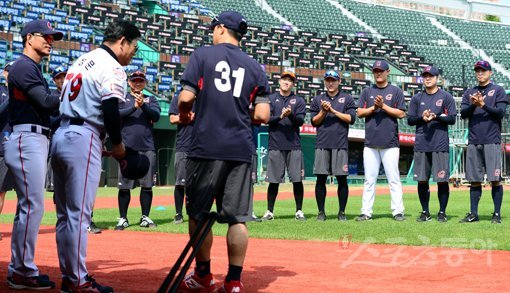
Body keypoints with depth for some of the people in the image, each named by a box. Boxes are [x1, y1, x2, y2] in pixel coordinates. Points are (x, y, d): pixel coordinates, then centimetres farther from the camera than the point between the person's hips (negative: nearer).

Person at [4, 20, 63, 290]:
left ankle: (18, 269, 17)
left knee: (28, 206, 12)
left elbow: (44, 108, 14)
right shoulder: (24, 66, -8)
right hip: (27, 139, -11)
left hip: (35, 141, 11)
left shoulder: (32, 69, 23)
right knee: (33, 205, -11)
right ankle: (23, 273, -6)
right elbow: (46, 103, -17)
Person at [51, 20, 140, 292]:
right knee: (78, 214, -5)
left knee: (65, 214, 12)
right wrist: (117, 144, -3)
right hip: (83, 139, -9)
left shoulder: (81, 61, 19)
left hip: (60, 135, 9)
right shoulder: (112, 68, -8)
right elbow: (111, 110, -19)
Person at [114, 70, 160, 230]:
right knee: (124, 185, -1)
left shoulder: (151, 99, 15)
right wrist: (134, 106, -17)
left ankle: (145, 217, 13)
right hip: (127, 147, -2)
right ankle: (123, 219, 6)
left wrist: (143, 105, -18)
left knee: (147, 185, 3)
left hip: (147, 148, 2)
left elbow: (156, 116, -2)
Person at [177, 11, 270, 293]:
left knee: (199, 213, 9)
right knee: (237, 217, 4)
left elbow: (186, 97, -6)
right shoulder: (255, 67, 10)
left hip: (206, 146, -3)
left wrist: (183, 114, 16)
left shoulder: (202, 54, 2)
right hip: (241, 150, 3)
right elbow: (262, 115, 4)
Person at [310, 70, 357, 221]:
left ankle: (342, 212, 6)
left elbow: (351, 118, -2)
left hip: (340, 145, -1)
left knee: (342, 179, -1)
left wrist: (333, 110, -7)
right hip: (322, 145, 1)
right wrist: (323, 111, -6)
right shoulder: (317, 100, 15)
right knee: (321, 179, 0)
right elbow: (314, 122, 10)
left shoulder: (347, 99, 10)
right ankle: (321, 212, 6)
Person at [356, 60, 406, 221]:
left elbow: (401, 114, -1)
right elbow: (360, 112, 7)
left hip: (390, 143, -2)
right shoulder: (367, 91, 14)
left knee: (394, 178, -3)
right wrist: (374, 107, -7)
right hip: (370, 143, 2)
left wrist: (384, 106, -9)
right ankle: (366, 212, 6)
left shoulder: (396, 91, 7)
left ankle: (398, 211, -1)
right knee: (369, 179, 4)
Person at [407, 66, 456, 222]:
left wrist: (436, 117, -15)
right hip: (421, 145, 3)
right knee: (422, 180, 4)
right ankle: (425, 212, 14)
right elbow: (410, 120, 11)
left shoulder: (446, 97, 5)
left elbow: (452, 119, 0)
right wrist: (422, 117, -8)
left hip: (440, 145, -3)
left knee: (442, 180, -2)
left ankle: (442, 212, 7)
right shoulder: (417, 98, 14)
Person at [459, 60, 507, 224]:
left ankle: (497, 214, -1)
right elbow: (463, 113, 5)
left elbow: (501, 112, -5)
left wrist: (483, 105, -17)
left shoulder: (498, 90, 6)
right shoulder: (469, 93, 16)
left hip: (492, 141, -4)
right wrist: (472, 104, -13)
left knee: (495, 179, -6)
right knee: (474, 180, 5)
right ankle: (473, 214, 10)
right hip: (474, 142, 4)